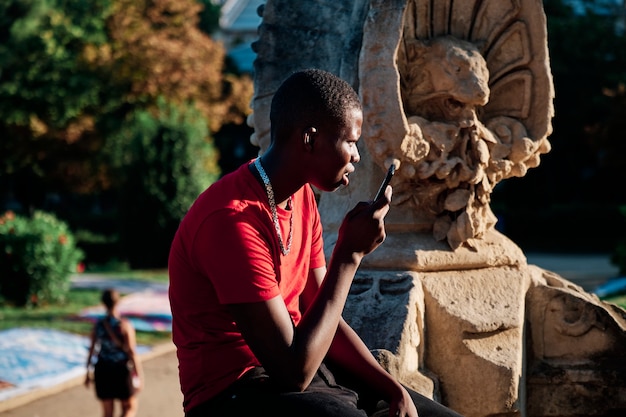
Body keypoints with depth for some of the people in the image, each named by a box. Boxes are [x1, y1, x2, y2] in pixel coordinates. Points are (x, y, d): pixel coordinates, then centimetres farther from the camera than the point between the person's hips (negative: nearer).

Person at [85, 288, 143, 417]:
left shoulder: (97, 325, -3)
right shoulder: (125, 326, -15)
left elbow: (91, 349, 3)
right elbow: (132, 353, -16)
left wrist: (88, 373, 15)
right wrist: (139, 377, -11)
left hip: (102, 371, 4)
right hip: (121, 371, -4)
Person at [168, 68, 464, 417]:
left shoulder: (302, 197, 7)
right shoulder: (234, 221, -23)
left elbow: (324, 321, 10)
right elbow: (294, 371, -25)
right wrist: (349, 254, -21)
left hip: (304, 366, 9)